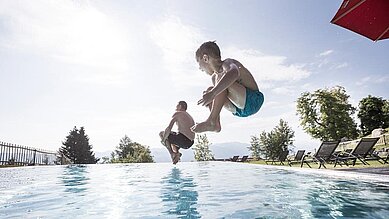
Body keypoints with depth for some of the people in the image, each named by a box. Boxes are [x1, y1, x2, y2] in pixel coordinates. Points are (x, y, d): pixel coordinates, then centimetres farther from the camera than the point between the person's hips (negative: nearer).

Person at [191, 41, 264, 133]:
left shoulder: (228, 63, -15)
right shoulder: (214, 77, 14)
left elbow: (234, 73, -40)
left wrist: (213, 93, -50)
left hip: (252, 100, -10)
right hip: (239, 109, 10)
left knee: (220, 78, -27)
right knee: (209, 91, 10)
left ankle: (212, 122, -29)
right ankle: (216, 123, -3)